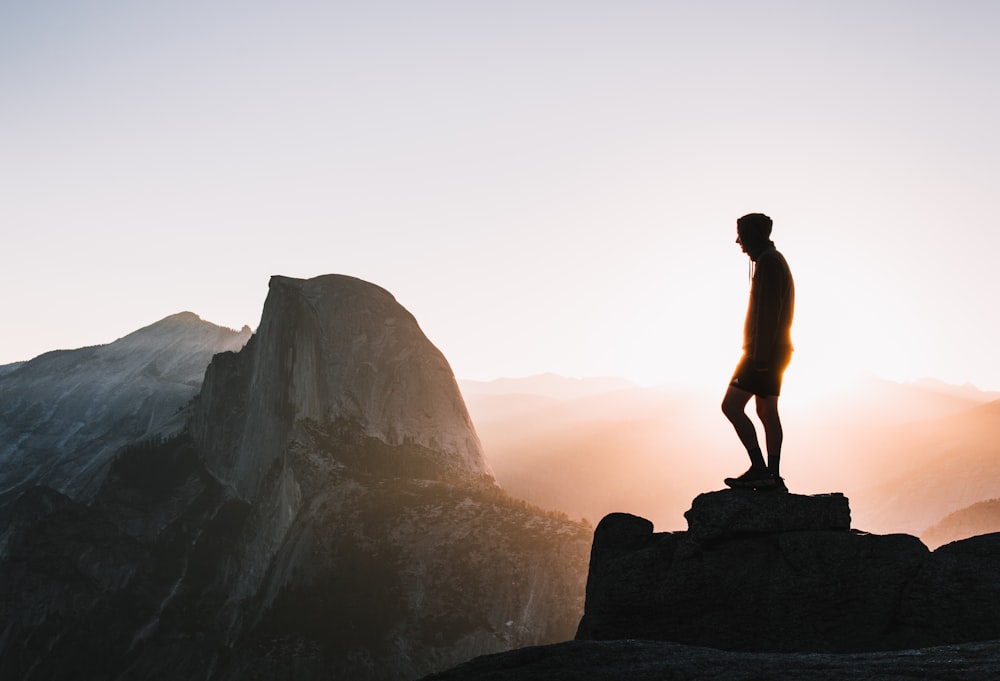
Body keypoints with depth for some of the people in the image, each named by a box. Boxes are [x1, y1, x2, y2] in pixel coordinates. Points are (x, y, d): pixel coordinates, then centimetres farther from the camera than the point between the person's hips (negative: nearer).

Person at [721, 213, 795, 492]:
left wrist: (760, 355, -25)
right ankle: (773, 478, 10)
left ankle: (759, 469, -12)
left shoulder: (768, 262, -13)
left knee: (731, 406, -11)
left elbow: (767, 311, -21)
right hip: (774, 351, 11)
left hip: (764, 351, -11)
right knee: (767, 410, 10)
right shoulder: (775, 260, 20)